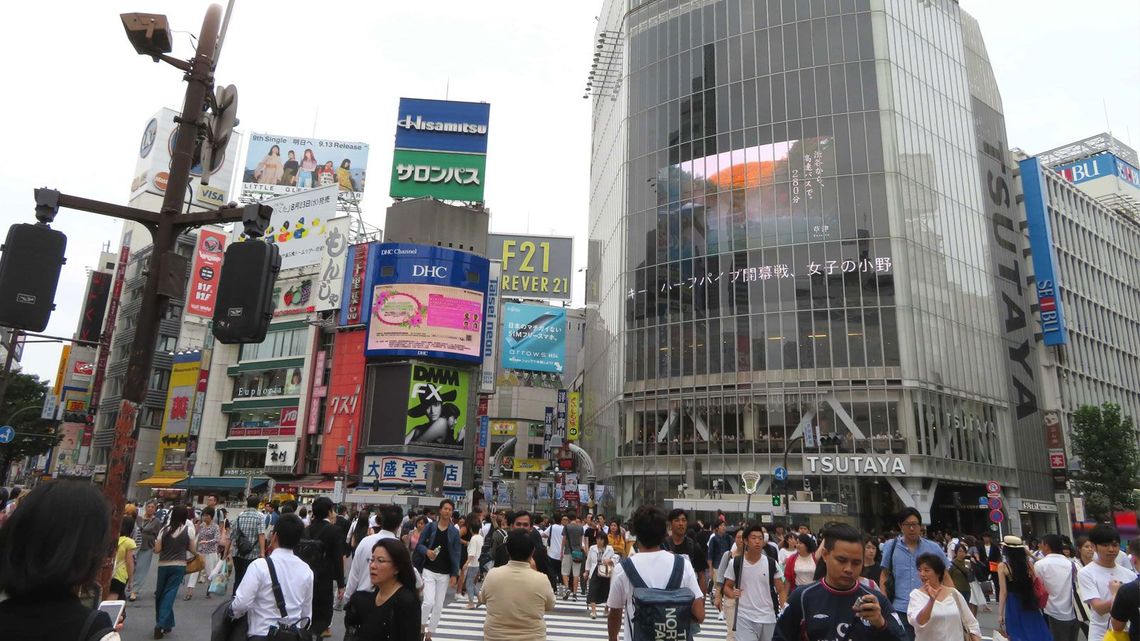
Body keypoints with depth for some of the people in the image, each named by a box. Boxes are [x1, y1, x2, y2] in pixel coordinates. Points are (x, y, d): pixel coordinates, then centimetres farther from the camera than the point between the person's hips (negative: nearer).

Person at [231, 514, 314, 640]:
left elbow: (241, 604, -14)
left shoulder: (260, 565, -13)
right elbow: (307, 613, 8)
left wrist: (232, 611, 6)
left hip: (262, 635, -4)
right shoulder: (306, 570, 1)